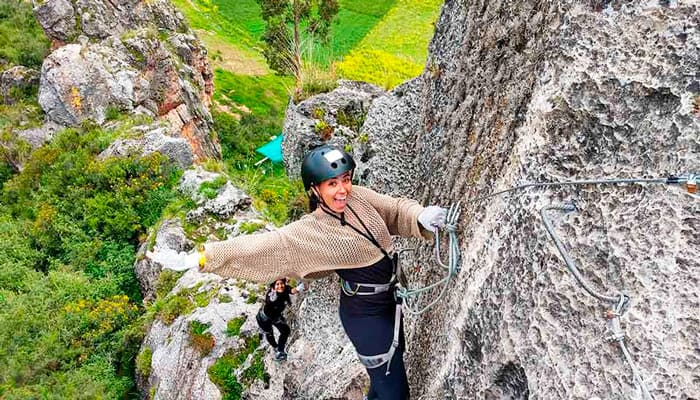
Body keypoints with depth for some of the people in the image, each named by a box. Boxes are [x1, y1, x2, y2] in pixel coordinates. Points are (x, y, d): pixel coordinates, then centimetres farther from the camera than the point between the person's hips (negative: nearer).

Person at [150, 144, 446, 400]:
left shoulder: (359, 197, -7)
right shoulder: (308, 233, -23)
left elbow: (397, 209, -1)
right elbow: (259, 246, -25)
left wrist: (422, 217, -22)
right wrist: (197, 259, -29)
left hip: (390, 299, 7)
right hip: (365, 313, -7)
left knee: (393, 366, 29)